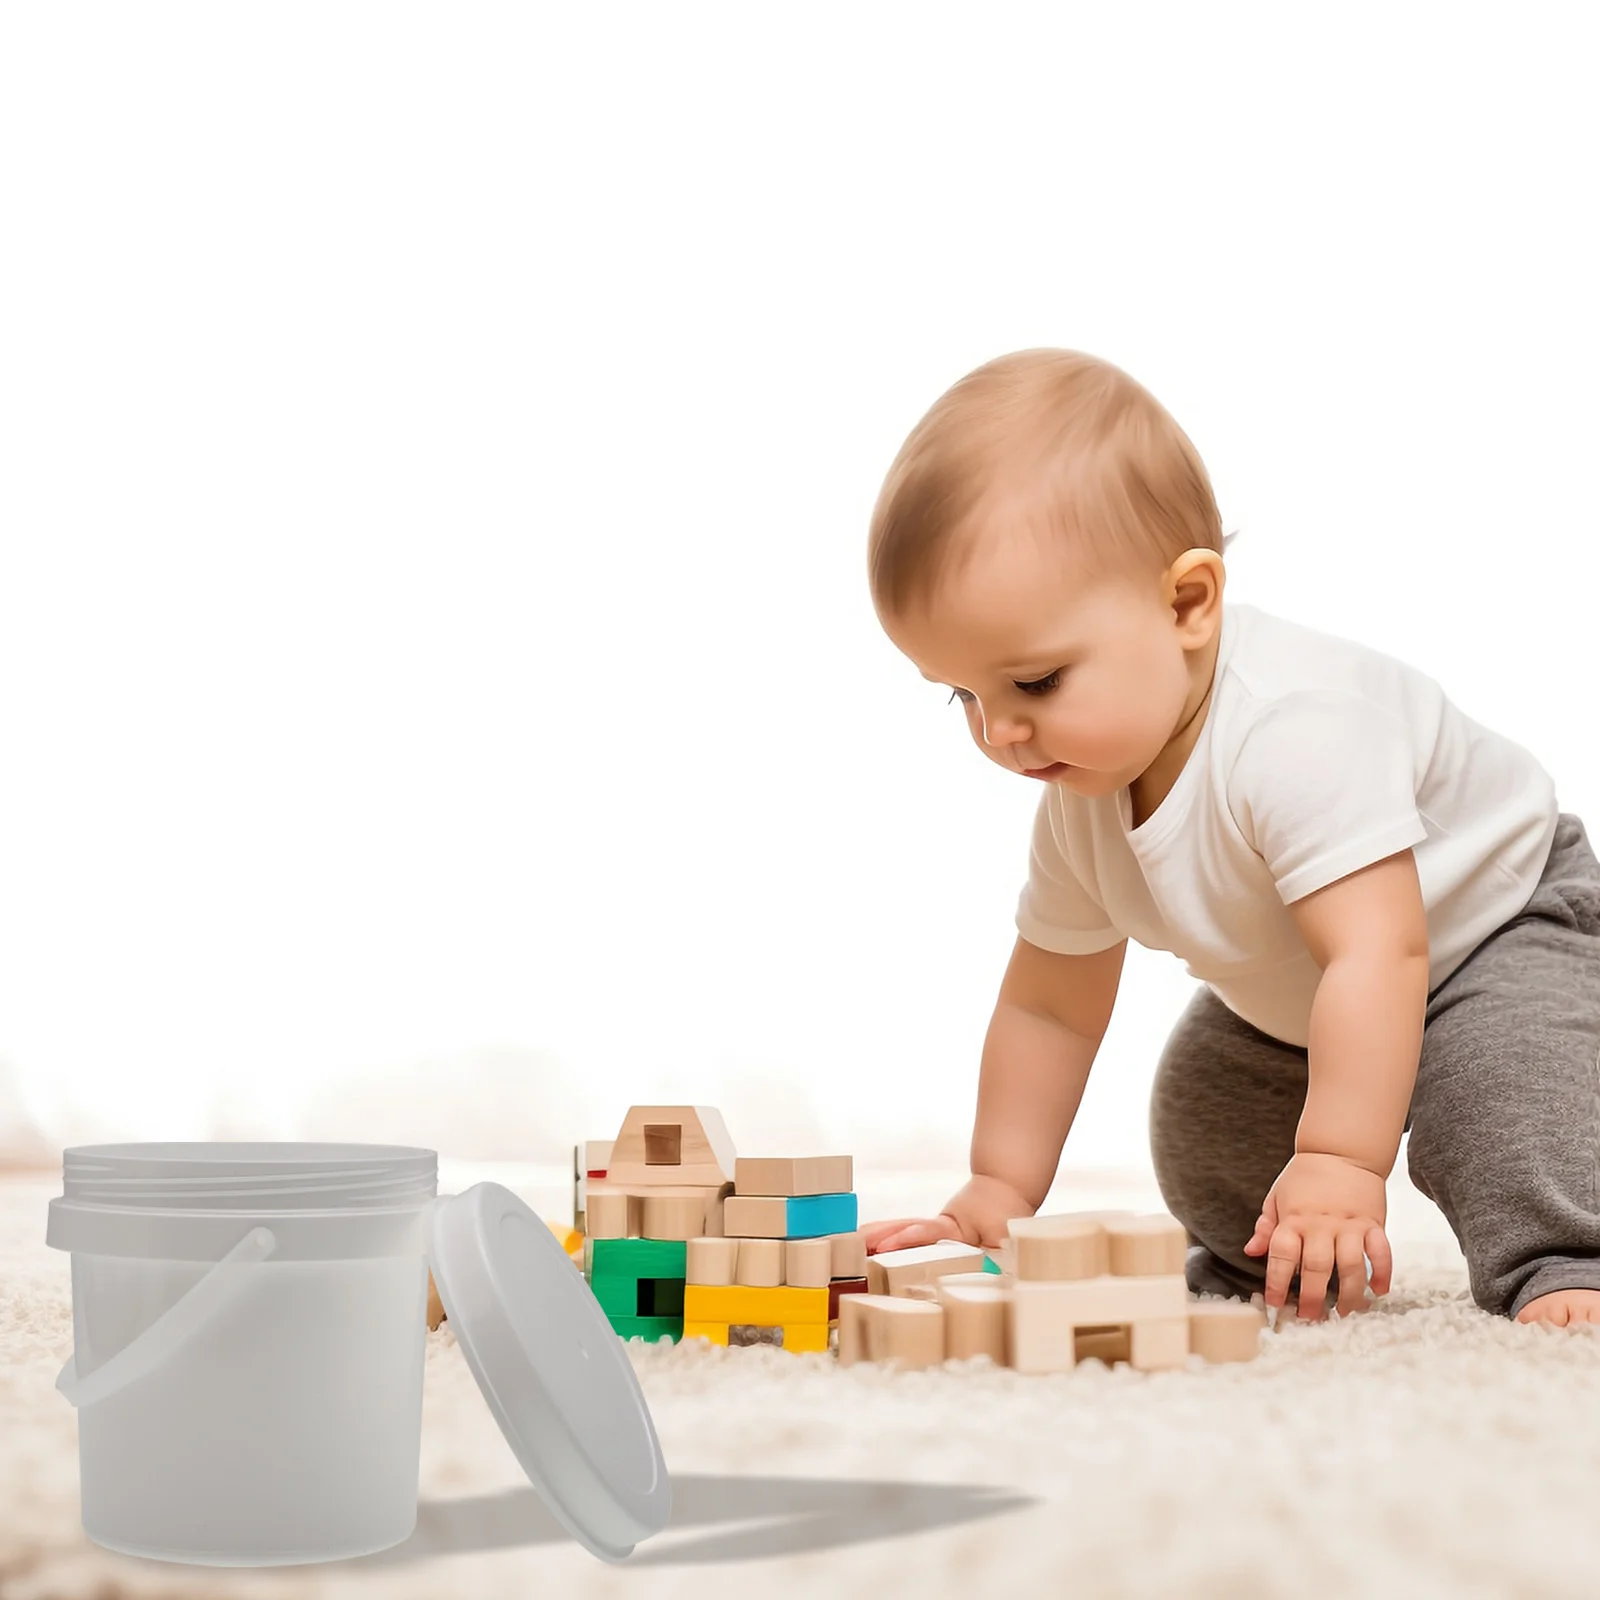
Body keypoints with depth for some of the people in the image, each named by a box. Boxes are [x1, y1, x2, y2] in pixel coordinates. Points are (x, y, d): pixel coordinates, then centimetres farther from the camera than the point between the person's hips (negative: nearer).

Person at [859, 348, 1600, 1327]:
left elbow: (1376, 954, -44)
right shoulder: (1082, 801, -14)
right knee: (1200, 1126, 6)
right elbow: (1049, 1003, -4)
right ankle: (1260, 1264, 29)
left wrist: (1340, 1164, -44)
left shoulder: (1295, 731, -41)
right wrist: (1000, 1191, -3)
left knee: (1512, 1081, -32)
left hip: (1504, 929, -7)